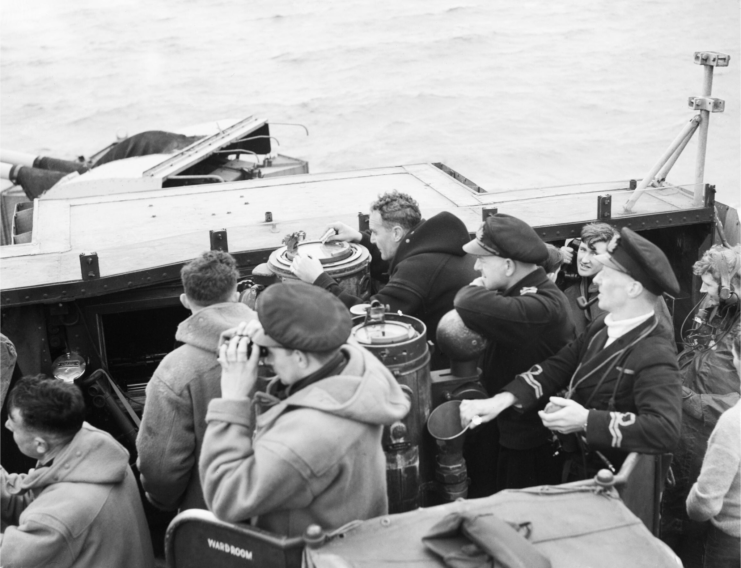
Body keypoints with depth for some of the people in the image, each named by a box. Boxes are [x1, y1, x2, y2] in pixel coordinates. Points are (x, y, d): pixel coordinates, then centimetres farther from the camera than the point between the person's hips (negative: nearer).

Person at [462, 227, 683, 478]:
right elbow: (558, 367, -3)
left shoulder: (655, 356, -25)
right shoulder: (601, 328, 0)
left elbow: (665, 430, -36)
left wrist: (586, 420, -33)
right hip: (575, 465, 7)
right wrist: (502, 400, -18)